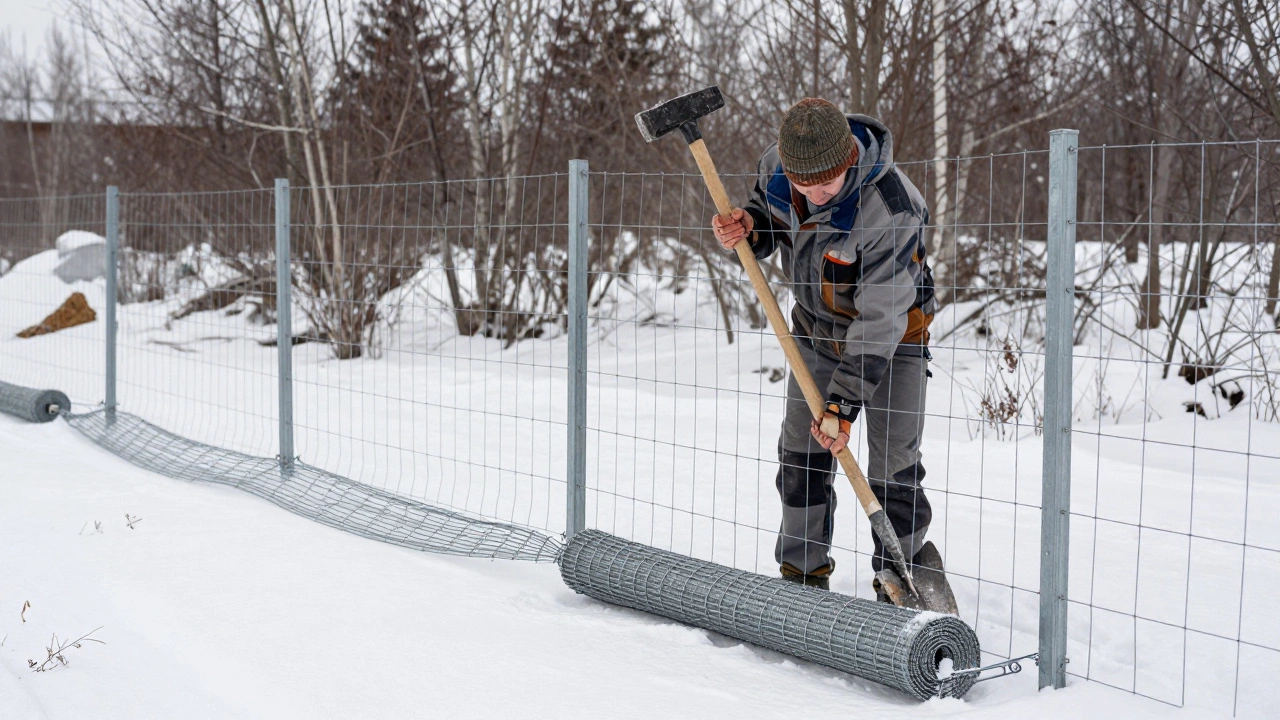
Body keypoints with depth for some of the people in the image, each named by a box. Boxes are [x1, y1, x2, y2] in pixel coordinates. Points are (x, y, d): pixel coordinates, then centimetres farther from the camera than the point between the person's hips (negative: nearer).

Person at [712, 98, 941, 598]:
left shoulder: (890, 210, -36)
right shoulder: (775, 166, -18)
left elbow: (879, 319, -33)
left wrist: (844, 402, -33)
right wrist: (747, 230, -20)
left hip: (893, 330, -5)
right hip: (815, 326, 6)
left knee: (893, 462, -8)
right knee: (801, 450, 7)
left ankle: (900, 583, 8)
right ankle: (803, 573, 21)